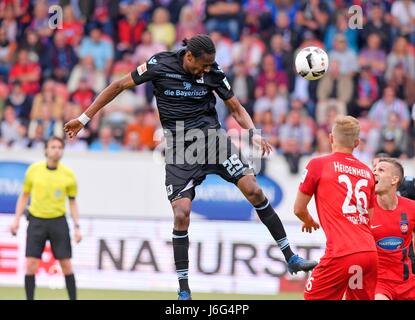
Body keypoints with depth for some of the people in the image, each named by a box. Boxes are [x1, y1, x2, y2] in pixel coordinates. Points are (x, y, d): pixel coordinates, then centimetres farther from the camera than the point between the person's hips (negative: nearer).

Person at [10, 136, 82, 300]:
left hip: (58, 221, 0)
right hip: (36, 220, 0)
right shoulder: (33, 170, 1)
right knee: (31, 264, -5)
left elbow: (73, 202, 8)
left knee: (66, 264, -1)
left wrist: (77, 227, 0)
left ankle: (73, 299, 9)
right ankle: (30, 299, 4)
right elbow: (24, 196, 10)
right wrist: (16, 220, 3)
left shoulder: (68, 174, 0)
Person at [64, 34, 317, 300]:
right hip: (179, 148, -1)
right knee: (181, 214, -13)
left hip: (212, 137, 2)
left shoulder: (213, 72, -3)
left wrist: (254, 133, -12)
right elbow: (119, 86, 2)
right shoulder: (160, 65, -8)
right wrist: (84, 118, 3)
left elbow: (236, 108, 7)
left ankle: (291, 258, -2)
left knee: (253, 190, -13)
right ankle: (184, 291, -1)